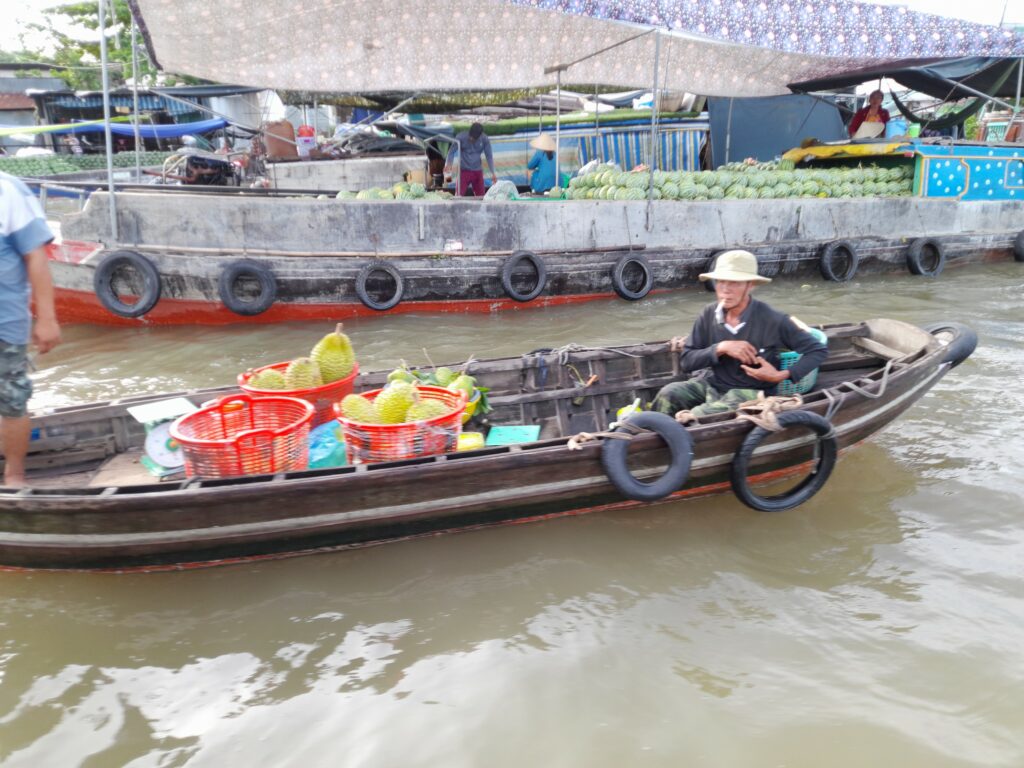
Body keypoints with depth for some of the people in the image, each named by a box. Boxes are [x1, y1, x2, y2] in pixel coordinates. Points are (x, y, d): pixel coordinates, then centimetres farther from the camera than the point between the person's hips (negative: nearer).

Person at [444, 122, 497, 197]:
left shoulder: (485, 140, -6)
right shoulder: (461, 137, -12)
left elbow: (489, 156, -1)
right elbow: (452, 151, -7)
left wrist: (493, 173, -9)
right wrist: (448, 164, -25)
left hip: (478, 171, 2)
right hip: (464, 171, -2)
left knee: (481, 196, 5)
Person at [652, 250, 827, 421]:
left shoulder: (772, 321, -15)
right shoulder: (709, 315, -4)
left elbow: (819, 350, -8)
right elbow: (686, 361, -4)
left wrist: (781, 375, -20)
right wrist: (720, 348, -20)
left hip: (750, 392, -4)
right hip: (712, 384, 4)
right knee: (669, 394, -23)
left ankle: (688, 417, -8)